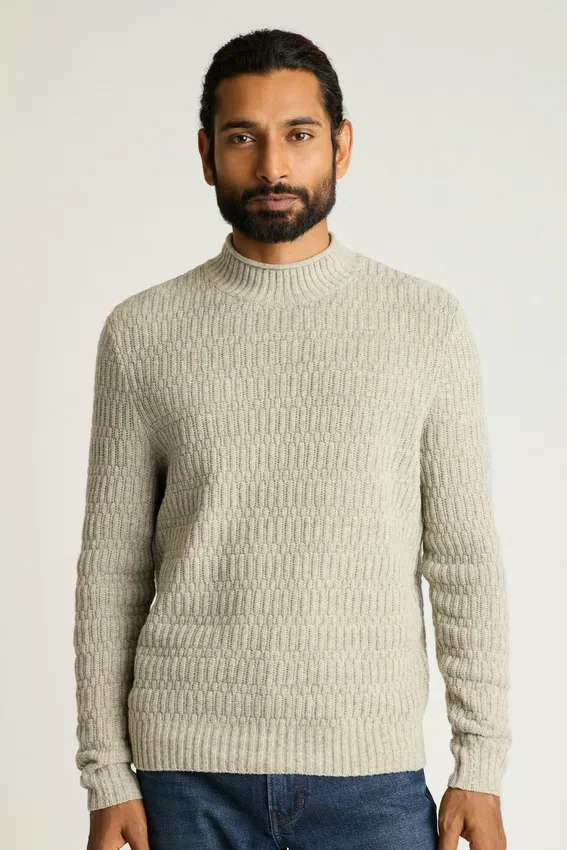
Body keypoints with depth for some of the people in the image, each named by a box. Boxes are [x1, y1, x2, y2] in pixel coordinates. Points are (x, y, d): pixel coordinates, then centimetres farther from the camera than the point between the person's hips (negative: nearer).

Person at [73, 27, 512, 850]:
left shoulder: (428, 322, 1)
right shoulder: (143, 333, 2)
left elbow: (465, 558, 2)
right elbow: (112, 568, 4)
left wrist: (481, 767, -2)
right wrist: (107, 777, 0)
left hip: (373, 774, 0)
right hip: (189, 773, 0)